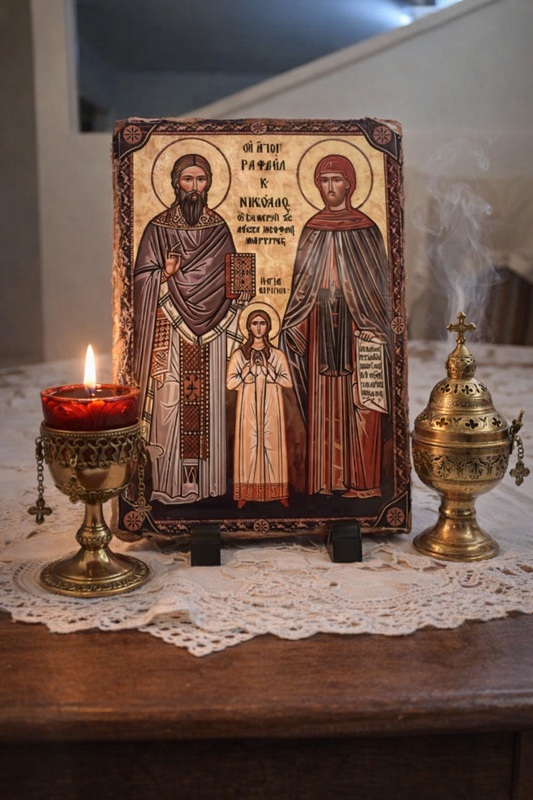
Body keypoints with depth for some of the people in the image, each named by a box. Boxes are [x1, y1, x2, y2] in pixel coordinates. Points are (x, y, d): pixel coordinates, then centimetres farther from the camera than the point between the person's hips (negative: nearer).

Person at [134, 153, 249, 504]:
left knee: (207, 399, 3)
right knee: (170, 400, -5)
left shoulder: (219, 228, 10)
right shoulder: (159, 228, 3)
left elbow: (229, 279, 14)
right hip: (170, 330, -2)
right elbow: (143, 278, 0)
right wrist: (166, 274, -17)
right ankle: (170, 481, 5)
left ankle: (206, 478, 13)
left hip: (209, 331, 2)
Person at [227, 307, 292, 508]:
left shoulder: (277, 355, 5)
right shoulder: (239, 354, 4)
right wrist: (248, 368, -12)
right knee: (248, 445, -1)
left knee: (273, 445, 1)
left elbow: (288, 382, 0)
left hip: (271, 409, 1)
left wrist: (268, 370, -12)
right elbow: (230, 383, -2)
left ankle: (278, 492, 7)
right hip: (248, 408, 0)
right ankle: (245, 493, 4)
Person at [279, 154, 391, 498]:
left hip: (355, 321, -4)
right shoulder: (313, 229, 10)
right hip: (321, 320, 4)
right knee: (324, 399, 4)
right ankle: (329, 477, 12)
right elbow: (302, 283, 12)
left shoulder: (365, 229, 0)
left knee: (356, 399, -4)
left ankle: (363, 480, 3)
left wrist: (372, 327, -11)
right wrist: (295, 326, 3)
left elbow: (378, 284, -2)